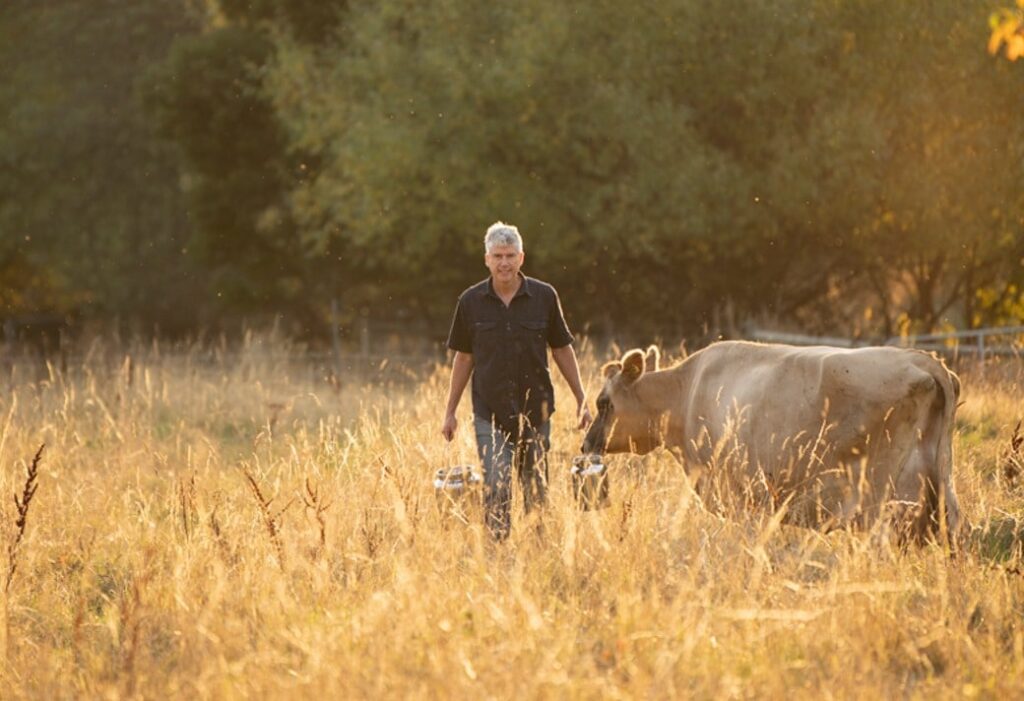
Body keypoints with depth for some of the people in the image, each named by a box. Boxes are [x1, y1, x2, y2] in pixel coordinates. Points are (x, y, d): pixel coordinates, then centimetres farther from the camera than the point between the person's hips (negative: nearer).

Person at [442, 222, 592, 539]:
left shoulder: (544, 296, -1)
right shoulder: (471, 302, 0)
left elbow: (562, 349, 7)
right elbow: (463, 358, 7)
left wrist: (581, 399, 6)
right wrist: (450, 412, 8)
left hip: (535, 411, 1)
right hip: (490, 414, -1)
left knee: (536, 493, 8)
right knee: (496, 491, -10)